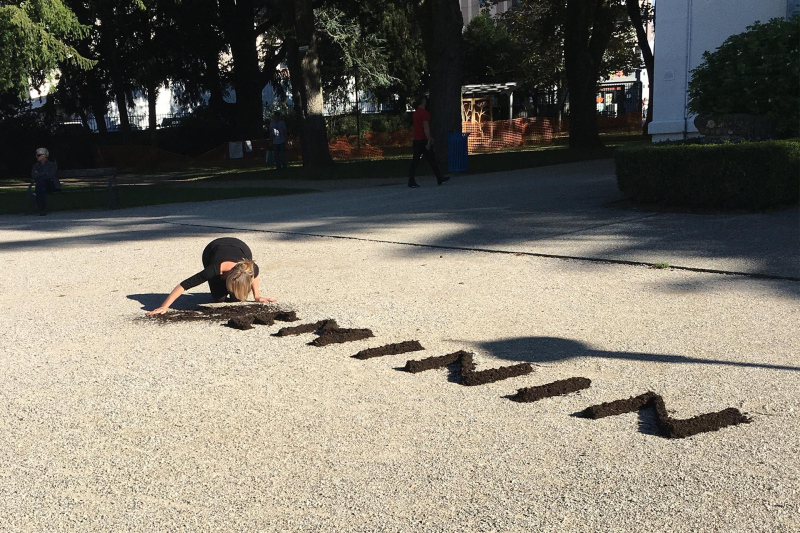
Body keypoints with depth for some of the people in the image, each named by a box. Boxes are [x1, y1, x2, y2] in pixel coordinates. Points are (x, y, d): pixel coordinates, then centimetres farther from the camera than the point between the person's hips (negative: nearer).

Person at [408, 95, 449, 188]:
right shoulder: (424, 113, -12)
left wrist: (429, 137, 30)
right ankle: (440, 179, 14)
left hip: (416, 140, 8)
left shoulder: (415, 113, 16)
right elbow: (426, 127, -18)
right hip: (423, 140, -8)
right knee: (431, 160, 3)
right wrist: (429, 140, -18)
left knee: (415, 160, 2)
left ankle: (411, 181, -6)